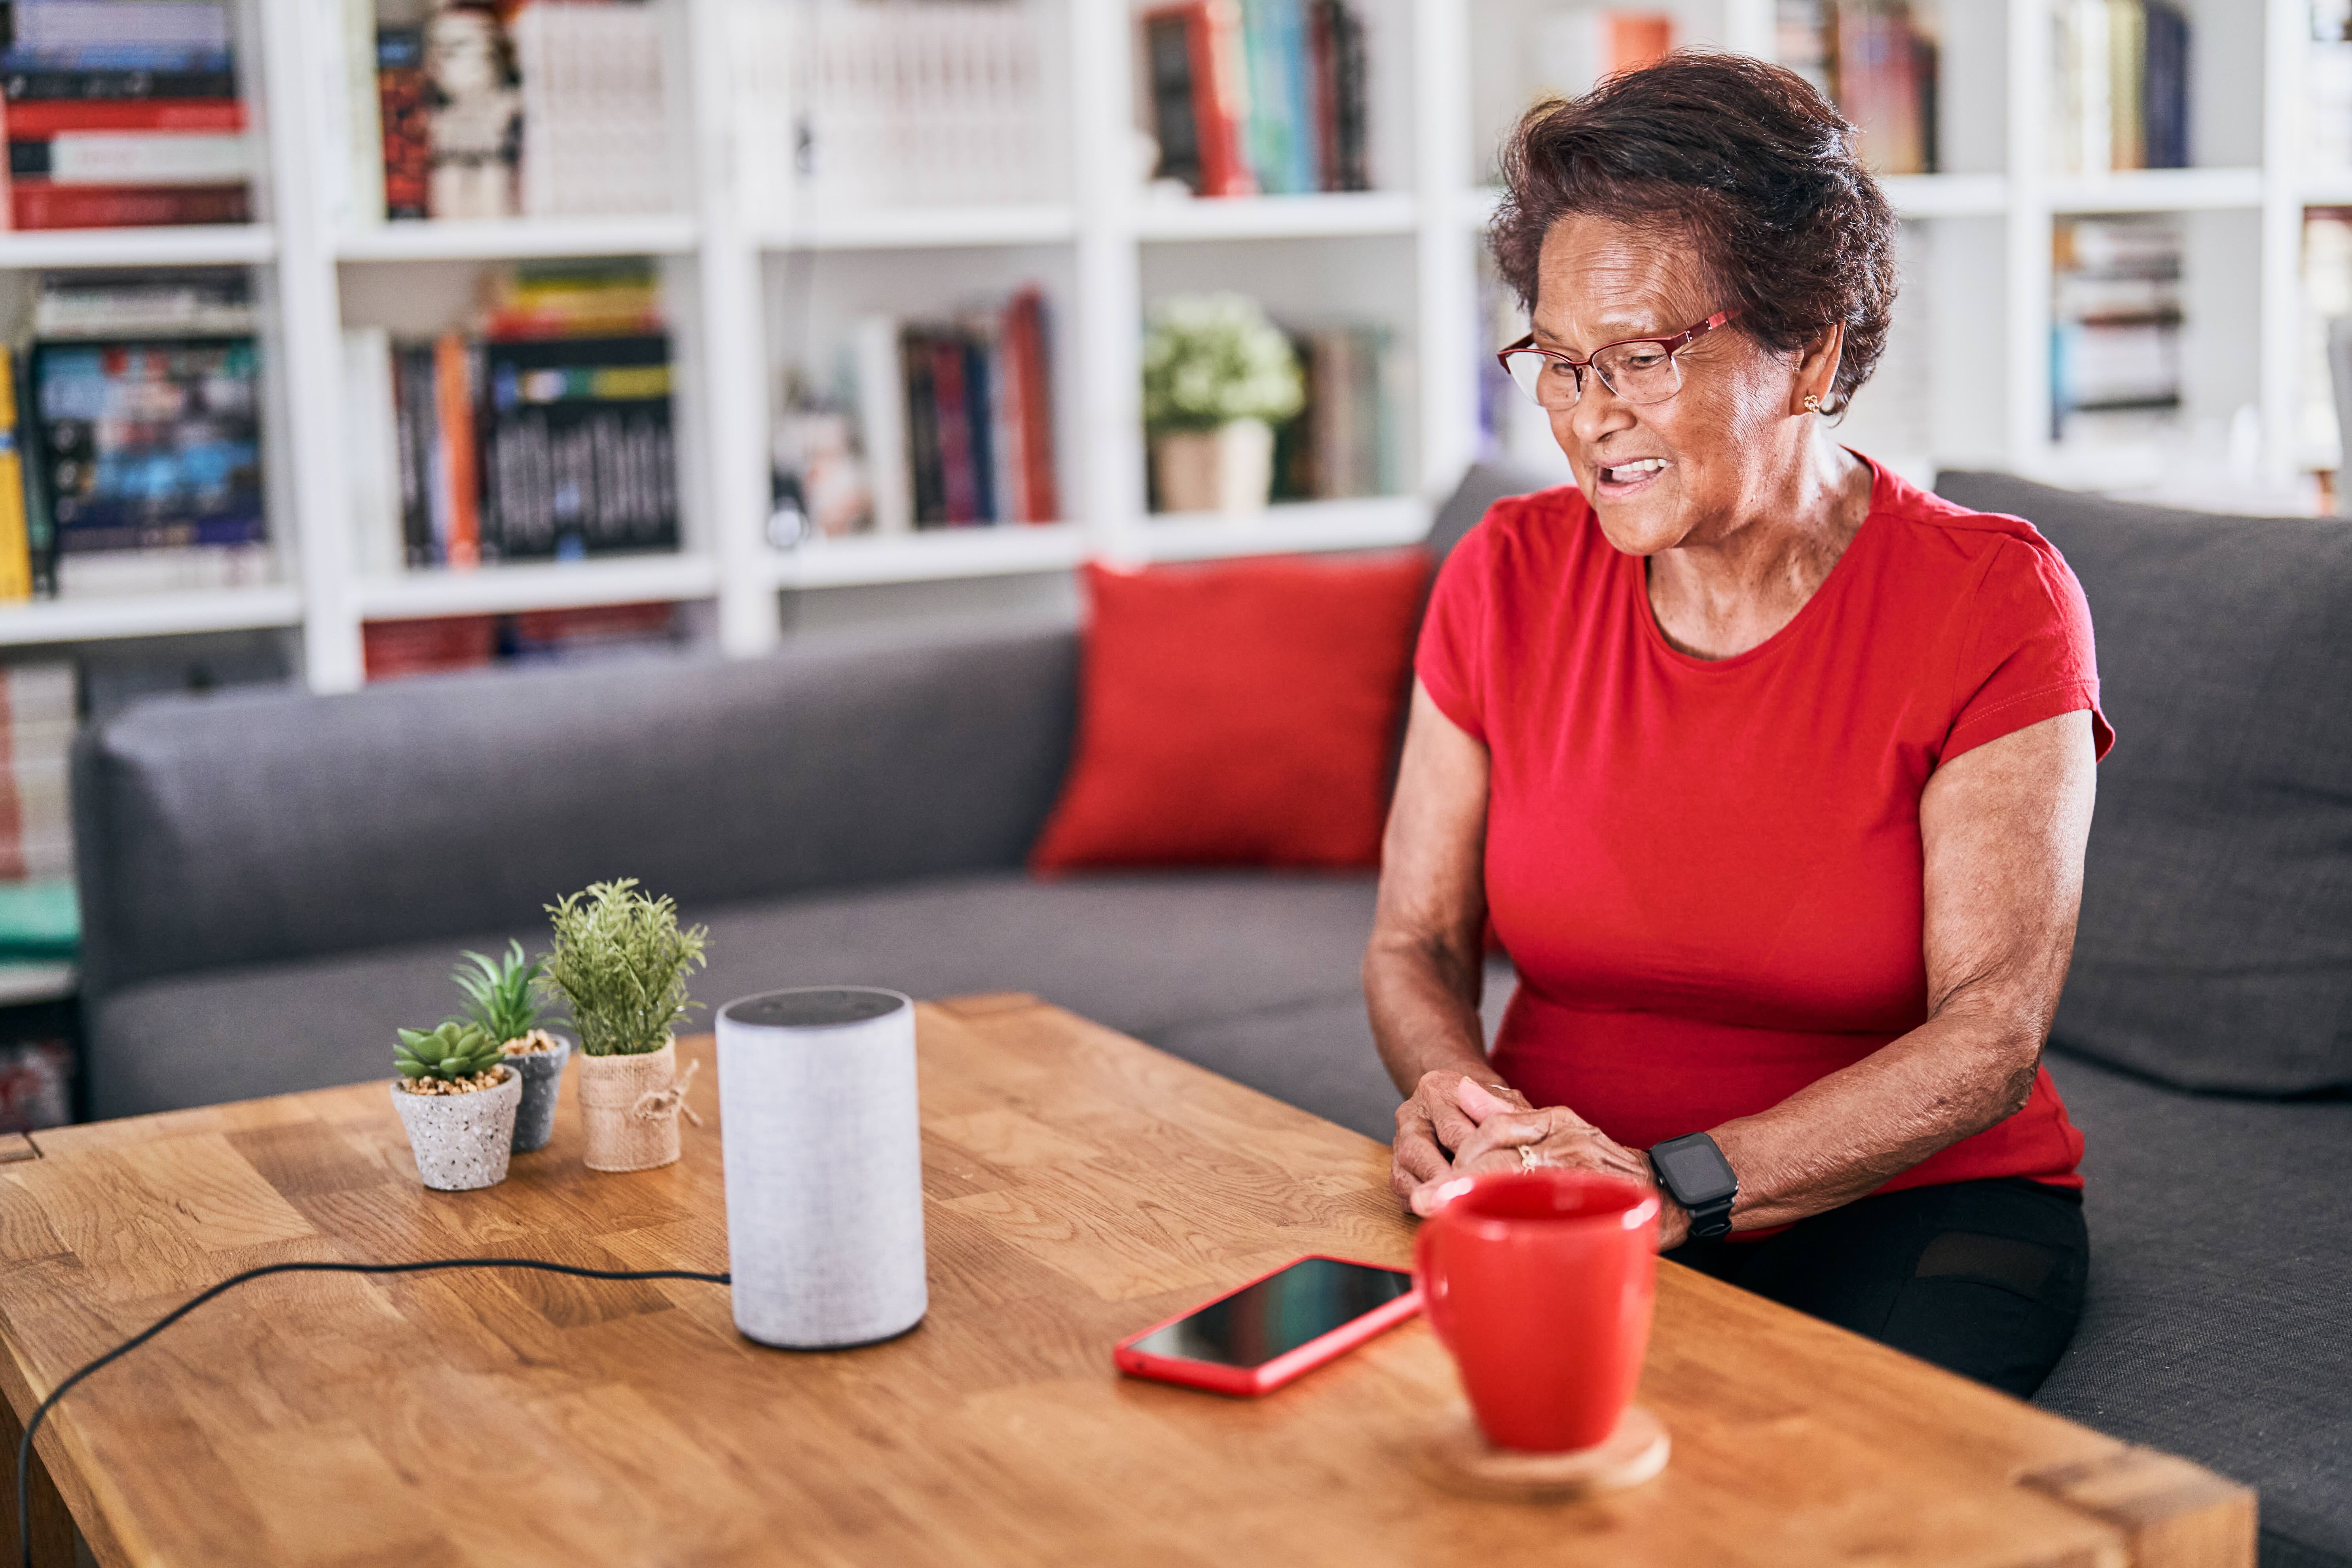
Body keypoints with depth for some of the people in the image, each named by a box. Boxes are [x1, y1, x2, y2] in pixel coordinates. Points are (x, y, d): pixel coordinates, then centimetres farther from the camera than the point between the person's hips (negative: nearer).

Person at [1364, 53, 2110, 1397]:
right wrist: (1450, 1088, -19)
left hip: (1907, 1201, -2)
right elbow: (1416, 943, 5)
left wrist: (1677, 1187, -30)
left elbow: (1989, 1042, -16)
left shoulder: (1995, 603, -10)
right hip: (1565, 1189, 3)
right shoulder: (1506, 580, 0)